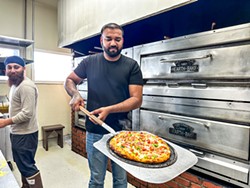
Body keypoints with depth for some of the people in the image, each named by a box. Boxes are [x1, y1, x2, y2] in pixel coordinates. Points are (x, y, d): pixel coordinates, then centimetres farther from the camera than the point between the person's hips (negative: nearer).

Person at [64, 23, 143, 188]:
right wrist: (75, 94, -8)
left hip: (122, 132, 0)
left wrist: (109, 109, -22)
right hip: (95, 132, 1)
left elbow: (137, 99, -9)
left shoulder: (132, 66, -3)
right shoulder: (90, 62, 2)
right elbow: (69, 80, 14)